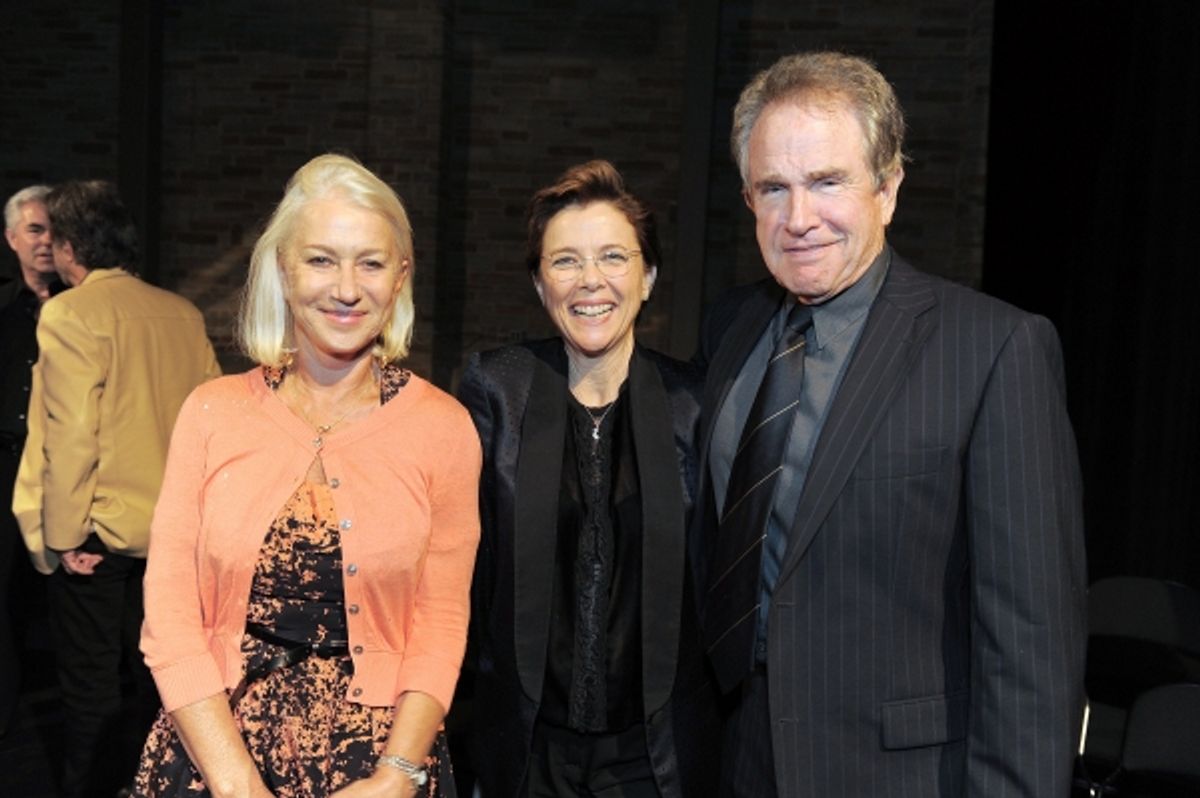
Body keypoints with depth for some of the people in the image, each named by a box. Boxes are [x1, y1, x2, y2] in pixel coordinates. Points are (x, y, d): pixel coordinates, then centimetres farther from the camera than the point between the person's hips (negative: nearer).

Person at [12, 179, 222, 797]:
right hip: (172, 530, 6)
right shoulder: (183, 314, 2)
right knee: (154, 677, 18)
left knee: (91, 688, 9)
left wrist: (62, 536, -12)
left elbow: (72, 433, -20)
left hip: (96, 535, -6)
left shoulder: (69, 313, -15)